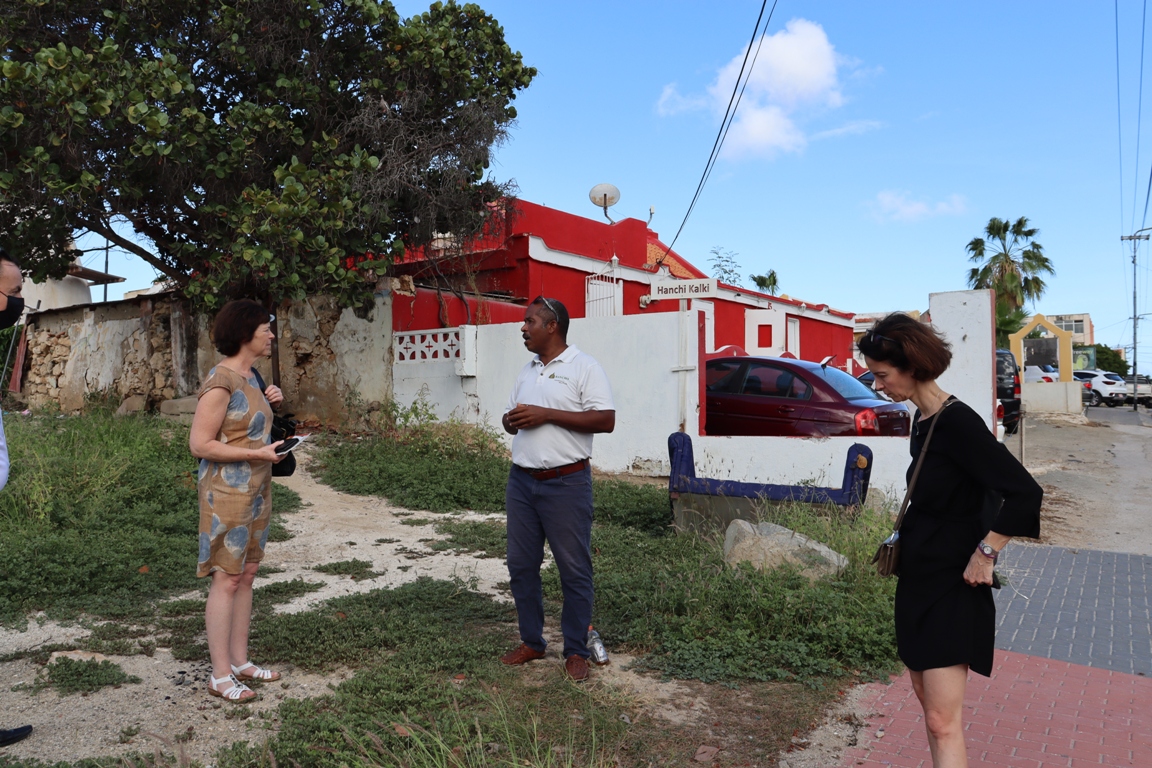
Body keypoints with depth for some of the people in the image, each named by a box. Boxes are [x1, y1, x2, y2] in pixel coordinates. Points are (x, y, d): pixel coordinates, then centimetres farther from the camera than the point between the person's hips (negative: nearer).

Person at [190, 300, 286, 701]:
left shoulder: (251, 376, 11)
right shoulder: (221, 381, -17)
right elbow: (200, 443, -19)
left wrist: (270, 404, 5)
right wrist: (257, 454, -20)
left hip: (255, 491, 9)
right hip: (227, 493, -9)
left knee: (247, 575, 13)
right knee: (227, 580, -2)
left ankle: (239, 661, 23)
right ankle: (220, 676, 9)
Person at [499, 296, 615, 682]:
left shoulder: (584, 367, -7)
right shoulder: (526, 371, 16)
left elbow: (605, 420, -16)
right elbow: (510, 418, 23)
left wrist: (546, 414, -18)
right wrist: (512, 421, -3)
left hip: (566, 482, -7)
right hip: (521, 480, 7)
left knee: (574, 570, 2)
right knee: (521, 564, 12)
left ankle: (576, 650, 16)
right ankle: (531, 642, 27)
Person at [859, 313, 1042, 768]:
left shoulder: (957, 422, -20)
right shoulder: (922, 420, 6)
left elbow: (1024, 492, -24)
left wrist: (986, 552, -19)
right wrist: (907, 538, 9)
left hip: (952, 584, -9)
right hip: (918, 577, 9)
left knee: (943, 722, -6)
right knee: (925, 696, 18)